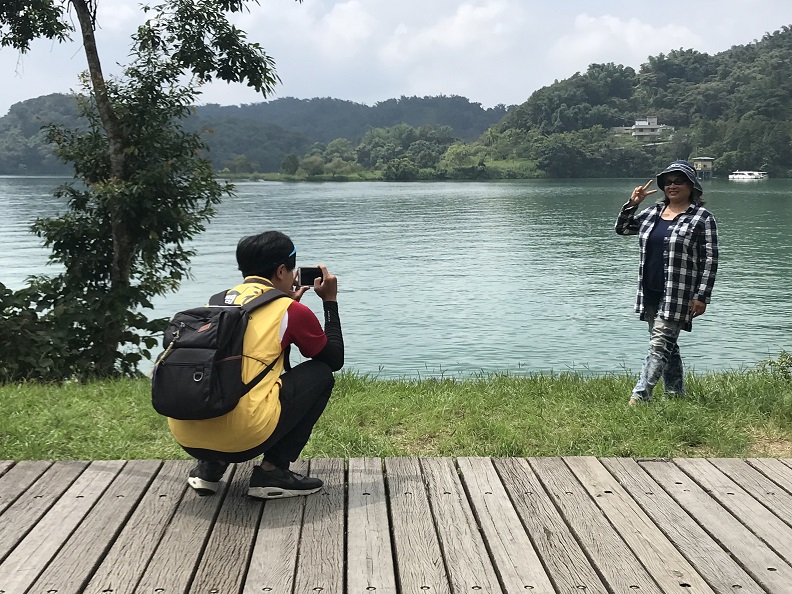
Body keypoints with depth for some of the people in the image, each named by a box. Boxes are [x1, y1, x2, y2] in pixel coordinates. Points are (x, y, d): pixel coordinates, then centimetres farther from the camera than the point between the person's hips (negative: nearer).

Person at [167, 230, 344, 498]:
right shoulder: (290, 310, 2)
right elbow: (335, 360, 18)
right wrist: (330, 301, 27)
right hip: (243, 438, -6)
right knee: (321, 373, 14)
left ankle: (209, 467, 18)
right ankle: (273, 471, 7)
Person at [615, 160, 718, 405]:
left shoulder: (702, 218, -5)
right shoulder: (653, 212, 12)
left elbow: (710, 259, -8)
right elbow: (622, 229, 21)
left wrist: (702, 296, -13)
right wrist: (631, 204, 4)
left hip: (678, 295, -7)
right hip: (651, 293, 7)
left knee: (659, 344, -12)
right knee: (667, 346, 14)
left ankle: (639, 397, -14)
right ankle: (676, 394, 25)